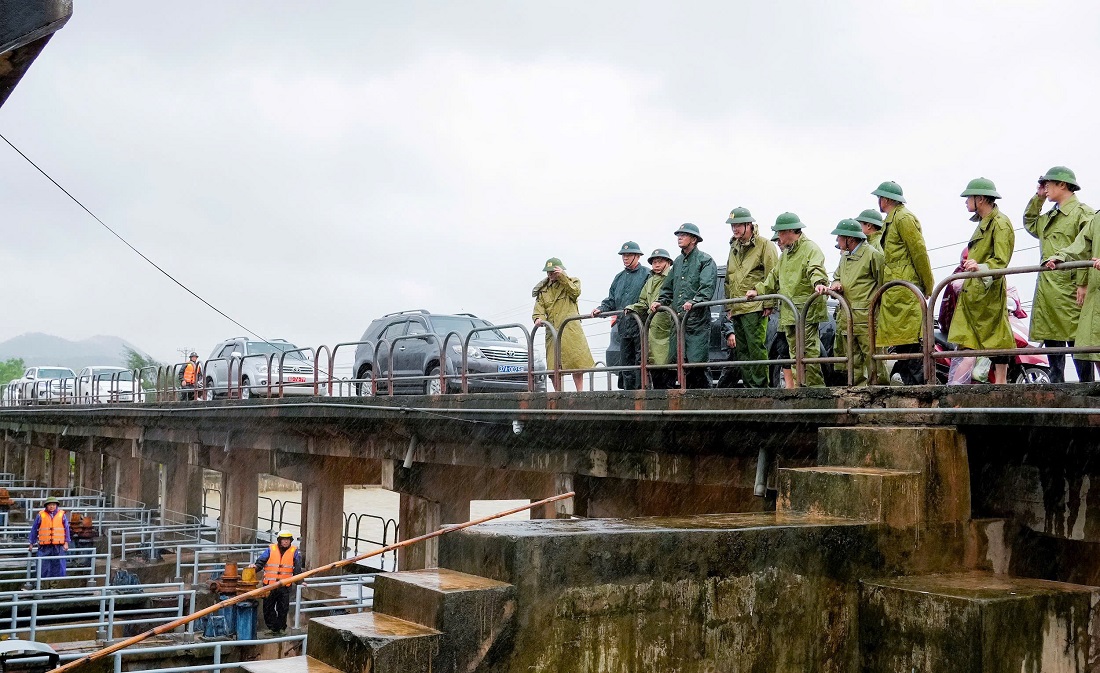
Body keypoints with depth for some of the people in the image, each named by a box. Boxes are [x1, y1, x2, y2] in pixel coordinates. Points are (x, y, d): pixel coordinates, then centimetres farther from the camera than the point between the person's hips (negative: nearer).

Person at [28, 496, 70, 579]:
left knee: (58, 567, 3)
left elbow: (66, 529, 8)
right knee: (43, 568, 1)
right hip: (44, 547, 0)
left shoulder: (62, 515, 4)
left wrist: (66, 542, 3)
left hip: (58, 546, 0)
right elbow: (34, 529, 9)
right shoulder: (41, 515, 3)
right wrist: (32, 543, 11)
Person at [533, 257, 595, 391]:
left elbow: (575, 292, -8)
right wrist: (539, 318, -13)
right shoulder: (543, 289, 19)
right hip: (552, 331, 3)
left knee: (577, 364, -8)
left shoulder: (572, 281, 14)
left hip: (570, 329, -3)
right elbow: (539, 308, 9)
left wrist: (562, 277, -11)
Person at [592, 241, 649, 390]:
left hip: (640, 325, -7)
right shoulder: (619, 277, 20)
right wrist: (601, 309, 4)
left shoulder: (646, 274, -2)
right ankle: (629, 391, 15)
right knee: (626, 362, 10)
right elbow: (611, 301, 22)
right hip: (624, 327, 7)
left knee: (641, 361, -7)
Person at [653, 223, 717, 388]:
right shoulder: (678, 261, 21)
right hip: (679, 319, 8)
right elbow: (668, 287, 28)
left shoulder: (705, 260, -2)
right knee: (681, 361, 7)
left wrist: (694, 302, -29)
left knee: (697, 361, -10)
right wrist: (660, 301, 11)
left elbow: (707, 287, -15)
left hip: (698, 321, -7)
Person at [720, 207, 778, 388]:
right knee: (741, 351, 7)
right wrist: (729, 306, 21)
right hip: (737, 310, 8)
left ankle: (760, 386, -7)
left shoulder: (764, 245, -2)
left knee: (756, 348, -10)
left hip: (755, 308, -8)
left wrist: (769, 304, -12)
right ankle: (749, 386, 12)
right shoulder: (734, 249, 21)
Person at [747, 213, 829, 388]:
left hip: (806, 309, -9)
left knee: (808, 350, -12)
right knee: (794, 352, 7)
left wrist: (818, 283, -42)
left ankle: (816, 387, -10)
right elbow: (774, 277, 34)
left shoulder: (810, 248, -5)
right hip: (788, 311, 9)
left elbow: (816, 270, -23)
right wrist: (758, 290, 24)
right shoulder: (785, 253, 25)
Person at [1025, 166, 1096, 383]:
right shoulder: (1050, 217, 19)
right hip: (1047, 289, 8)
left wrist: (1083, 284, -19)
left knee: (1077, 342, -8)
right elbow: (1029, 224, 37)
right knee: (1051, 343, 9)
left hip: (1069, 289, -8)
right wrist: (1037, 198, 23)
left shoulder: (1082, 213, -5)